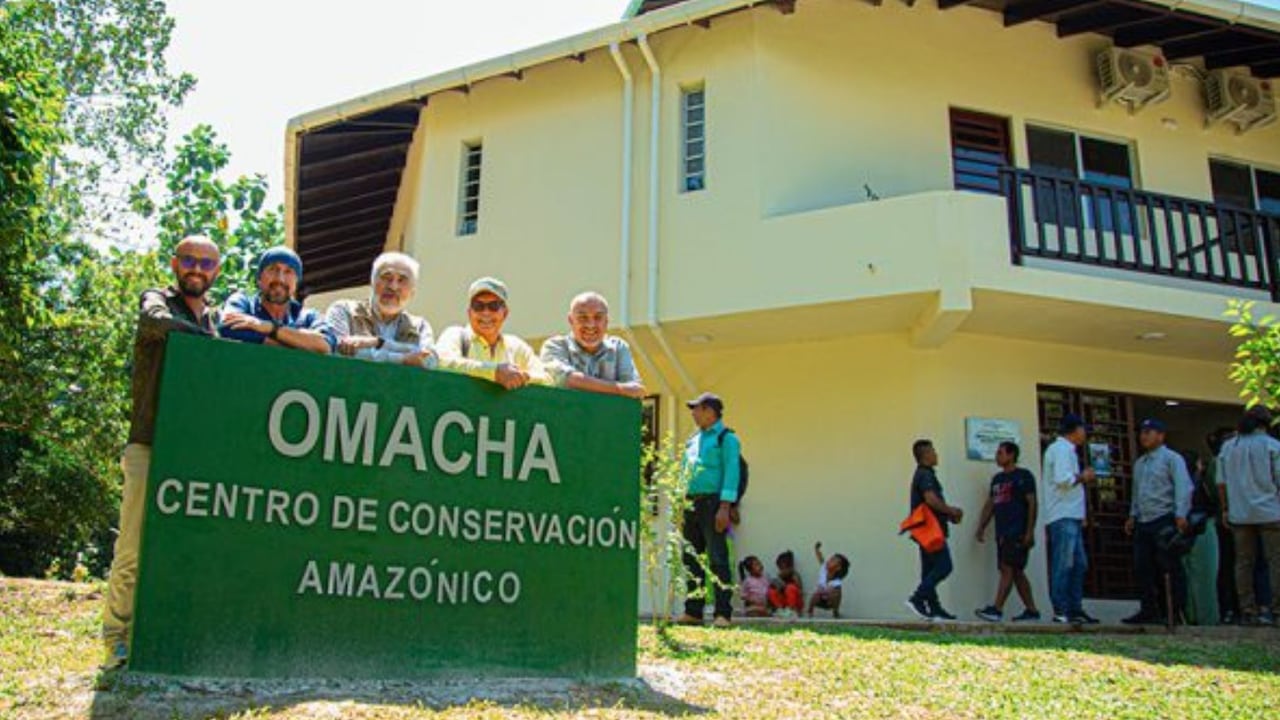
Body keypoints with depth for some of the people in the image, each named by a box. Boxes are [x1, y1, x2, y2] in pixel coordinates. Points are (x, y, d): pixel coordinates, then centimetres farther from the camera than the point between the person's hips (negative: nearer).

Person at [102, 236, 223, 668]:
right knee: (134, 548, -6)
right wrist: (212, 338, -14)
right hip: (151, 445, -4)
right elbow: (156, 321, -18)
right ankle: (117, 640, 2)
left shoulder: (214, 319, 21)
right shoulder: (158, 299, 6)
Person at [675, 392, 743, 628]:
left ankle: (723, 613, -7)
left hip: (712, 502, -7)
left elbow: (731, 474, -10)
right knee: (691, 560, 8)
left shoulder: (726, 438, -2)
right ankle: (693, 612, 14)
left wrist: (724, 508, -19)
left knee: (717, 559, -9)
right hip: (691, 504, 7)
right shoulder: (693, 439, 20)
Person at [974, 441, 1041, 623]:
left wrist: (1030, 531, -15)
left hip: (1018, 533, -8)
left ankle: (997, 609, -17)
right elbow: (990, 505, 21)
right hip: (1002, 532, 8)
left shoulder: (1024, 476, -3)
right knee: (1016, 572, 8)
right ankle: (1031, 610, 14)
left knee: (1008, 568, -13)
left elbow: (1032, 503, -8)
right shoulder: (997, 478, 20)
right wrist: (981, 527, 11)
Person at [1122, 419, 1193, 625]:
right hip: (1143, 523, 8)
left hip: (1164, 522, -8)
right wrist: (1132, 516, 18)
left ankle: (1178, 612, 1)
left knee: (1170, 568, -5)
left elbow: (1183, 487, -12)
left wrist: (1181, 515, -21)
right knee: (1142, 569, 6)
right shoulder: (1139, 463, 21)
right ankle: (1149, 611, 12)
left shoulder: (1171, 458, -3)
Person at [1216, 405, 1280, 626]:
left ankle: (1247, 610, 8)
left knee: (1244, 562, 7)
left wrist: (1225, 509, 15)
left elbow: (1221, 483, 8)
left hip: (1239, 514, 4)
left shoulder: (1227, 447, 8)